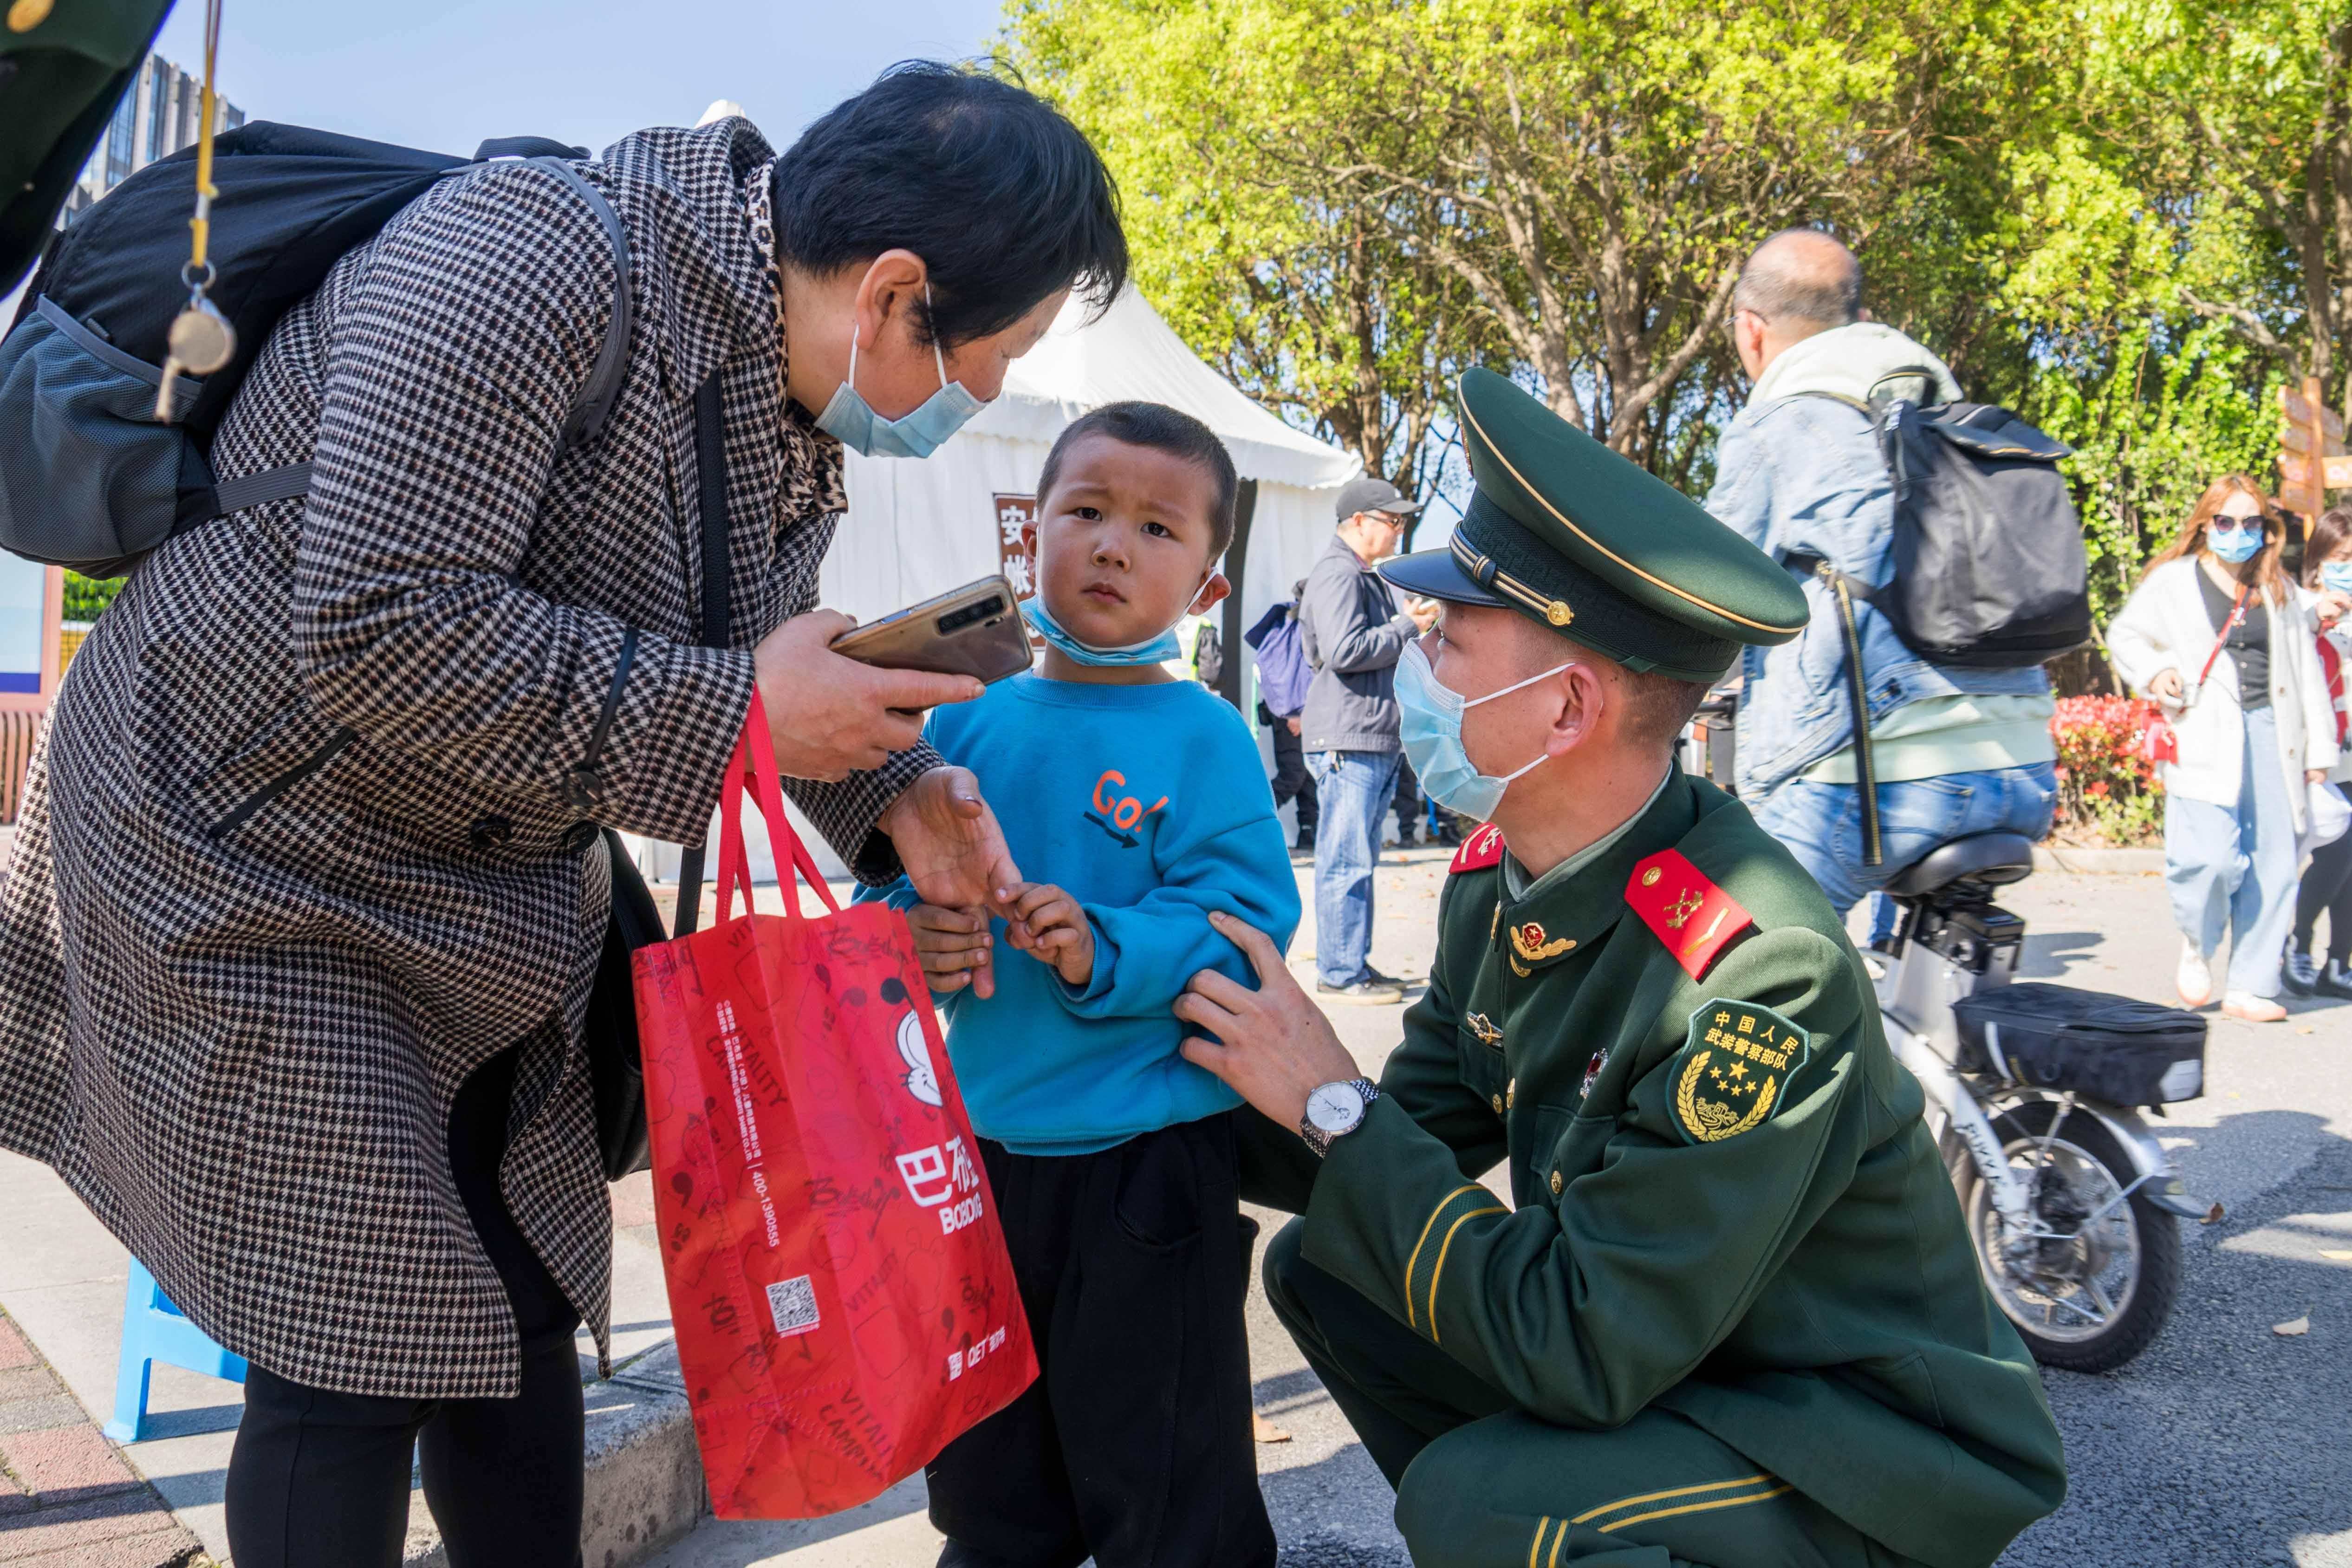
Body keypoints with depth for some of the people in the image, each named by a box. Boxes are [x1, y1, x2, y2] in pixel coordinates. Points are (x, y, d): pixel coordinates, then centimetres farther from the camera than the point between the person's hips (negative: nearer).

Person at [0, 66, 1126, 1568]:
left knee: (522, 1315, 14)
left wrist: (893, 790, -6)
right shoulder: (528, 262, -27)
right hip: (257, 864, -8)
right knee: (359, 1354, -4)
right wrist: (735, 712, -29)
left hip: (485, 905, 8)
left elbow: (763, 653, 12)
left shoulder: (799, 420, 0)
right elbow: (377, 627, -33)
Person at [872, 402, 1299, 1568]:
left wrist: (1105, 951, -30)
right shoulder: (971, 723, 3)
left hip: (1151, 1151, -5)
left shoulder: (1203, 740, -10)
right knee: (987, 1457, 25)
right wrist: (913, 935, -15)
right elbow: (897, 876, 7)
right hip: (987, 1132, 5)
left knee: (1160, 1469, 12)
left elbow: (1245, 919, -16)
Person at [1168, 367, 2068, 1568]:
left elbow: (1581, 1357, -28)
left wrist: (1334, 1104, -25)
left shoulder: (1762, 977, -30)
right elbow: (1414, 1132, -1)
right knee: (1321, 1261, 0)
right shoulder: (1498, 879, -7)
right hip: (1647, 1361, 7)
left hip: (1872, 1457, -7)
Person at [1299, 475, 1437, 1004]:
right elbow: (1344, 650, -22)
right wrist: (1407, 627, -12)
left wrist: (1414, 625, 15)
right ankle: (1339, 974, -2)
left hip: (1376, 739, 11)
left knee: (1359, 859, 14)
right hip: (1346, 740, -11)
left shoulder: (1368, 578, 22)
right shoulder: (1336, 573, -11)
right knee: (1346, 861, -7)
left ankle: (1355, 965, 22)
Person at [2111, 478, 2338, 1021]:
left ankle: (2251, 986, 8)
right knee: (2212, 857, -17)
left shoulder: (2280, 590, 16)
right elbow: (2124, 634, 13)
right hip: (2205, 737, -4)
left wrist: (2319, 748, 14)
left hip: (2268, 729, 4)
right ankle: (2196, 946, 13)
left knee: (2272, 863, -1)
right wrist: (2154, 672, -8)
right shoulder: (2172, 582, 6)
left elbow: (2306, 672, 17)